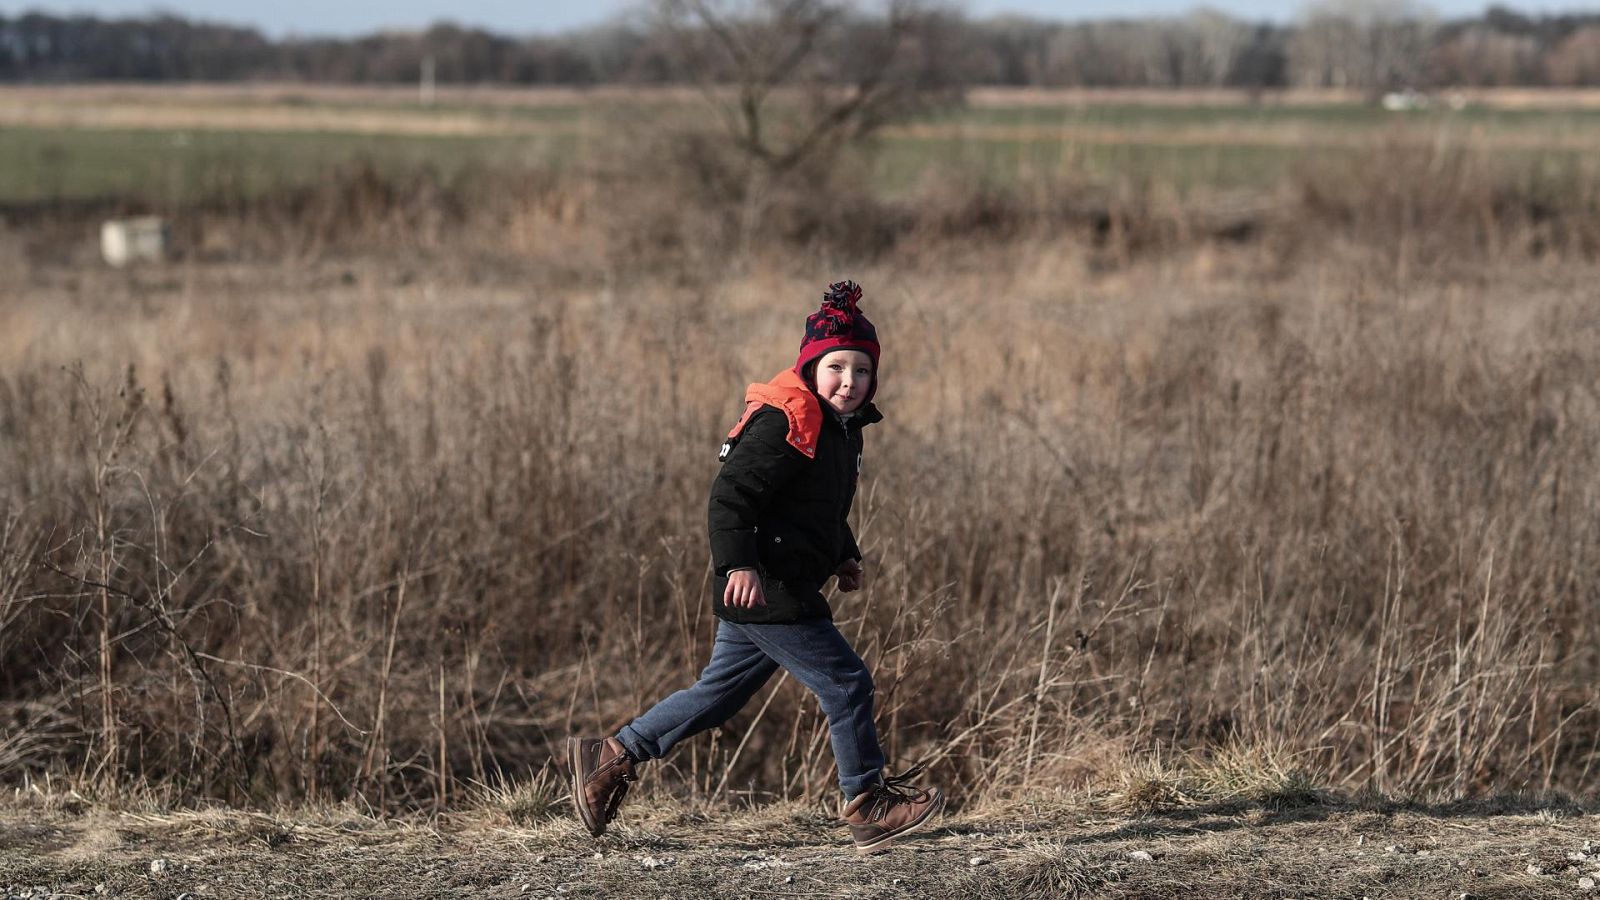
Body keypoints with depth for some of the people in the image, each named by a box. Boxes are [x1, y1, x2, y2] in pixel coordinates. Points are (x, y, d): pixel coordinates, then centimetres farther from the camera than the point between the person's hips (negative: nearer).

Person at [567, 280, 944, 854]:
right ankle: (868, 807, 2)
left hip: (786, 589, 10)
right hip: (764, 591, -10)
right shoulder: (783, 423, -17)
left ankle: (613, 756, 24)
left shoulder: (840, 428, 15)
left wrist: (844, 557, 21)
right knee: (845, 683, -7)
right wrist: (739, 564, -32)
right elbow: (730, 495, -22)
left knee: (719, 691, 16)